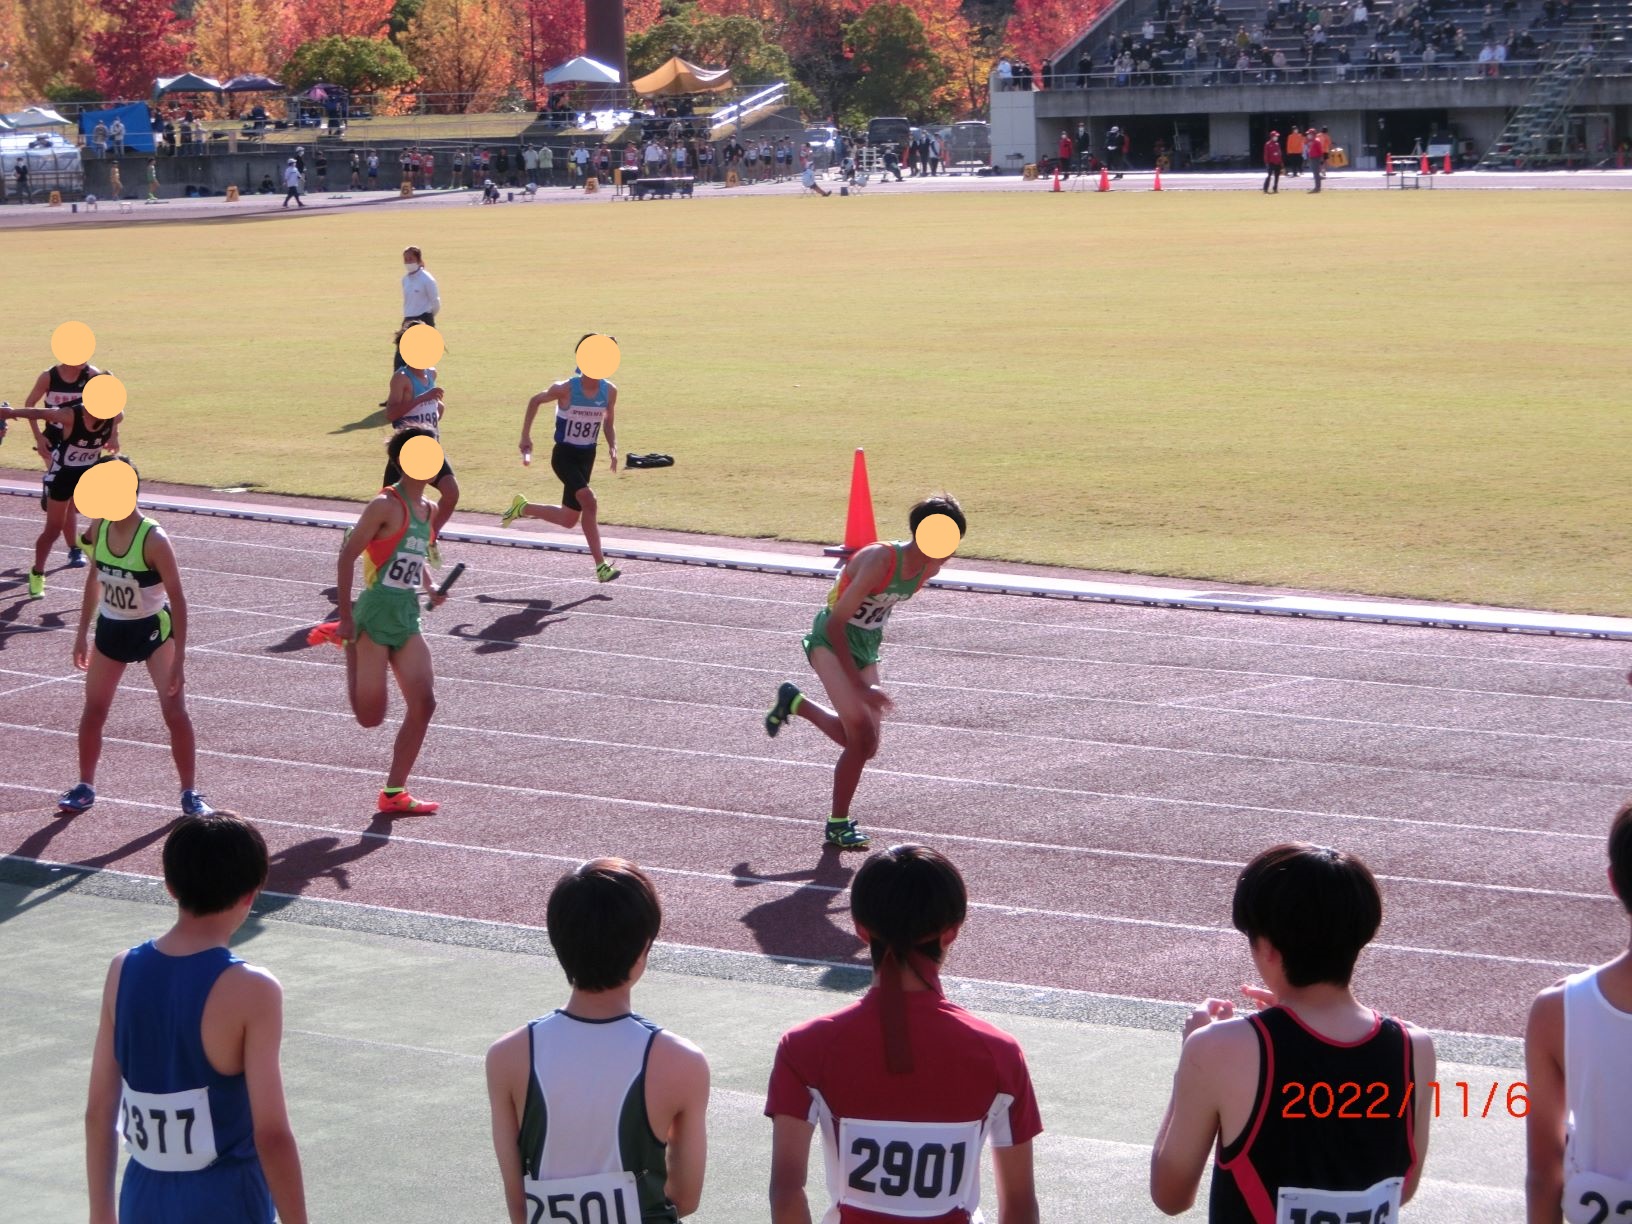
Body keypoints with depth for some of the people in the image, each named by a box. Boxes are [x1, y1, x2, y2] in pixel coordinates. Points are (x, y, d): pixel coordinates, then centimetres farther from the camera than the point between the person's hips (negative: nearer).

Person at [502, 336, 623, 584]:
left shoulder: (609, 391, -5)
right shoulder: (566, 388, -17)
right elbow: (535, 401, 0)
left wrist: (612, 447, -8)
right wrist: (525, 436, 1)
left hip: (587, 456, 6)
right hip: (564, 455, -6)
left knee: (568, 520, 10)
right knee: (590, 501, -26)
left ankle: (522, 508, 35)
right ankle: (601, 565, -22)